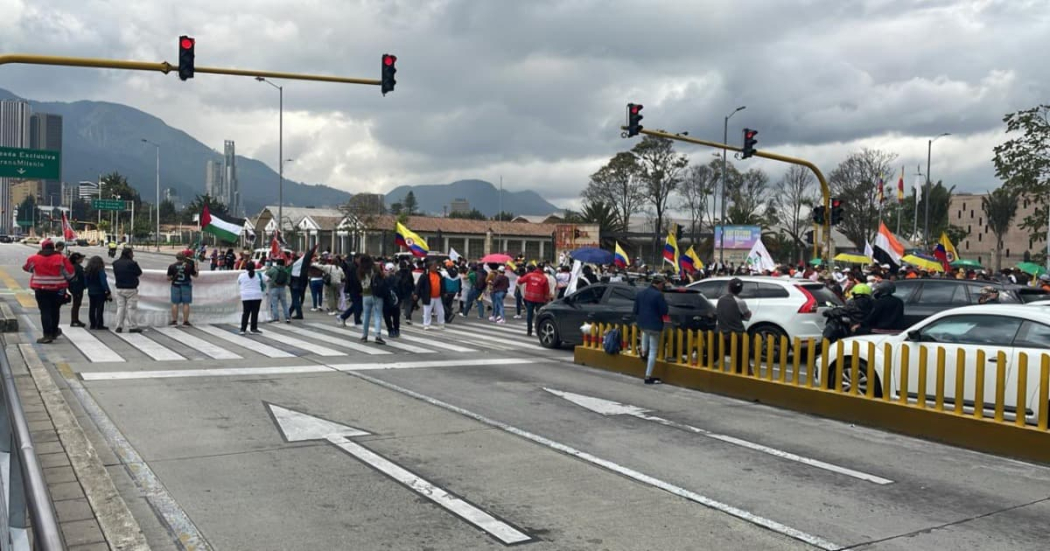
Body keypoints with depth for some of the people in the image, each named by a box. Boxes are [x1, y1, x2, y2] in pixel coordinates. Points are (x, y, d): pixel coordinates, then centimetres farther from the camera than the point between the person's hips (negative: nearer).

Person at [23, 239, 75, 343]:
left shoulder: (34, 259, 0)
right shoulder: (61, 258, -4)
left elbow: (26, 267, 20)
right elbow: (70, 273, -2)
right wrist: (63, 278, 19)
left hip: (41, 289, -1)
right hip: (57, 289, 1)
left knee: (45, 311, 0)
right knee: (54, 310, 17)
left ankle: (47, 335, -7)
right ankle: (54, 332, 30)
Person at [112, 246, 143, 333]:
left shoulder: (115, 263, 3)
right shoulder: (132, 263, -16)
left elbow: (115, 274, 13)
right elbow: (139, 272, -5)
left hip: (119, 289, 5)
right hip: (131, 289, -5)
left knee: (120, 307, 11)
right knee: (131, 308, 0)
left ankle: (119, 326, 10)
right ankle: (132, 327, 3)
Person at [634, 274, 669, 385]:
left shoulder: (641, 293, 6)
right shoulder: (658, 295, -17)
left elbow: (635, 309, 13)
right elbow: (664, 311, -12)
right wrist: (664, 300, 3)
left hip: (642, 324, 7)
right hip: (654, 325, -7)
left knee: (646, 332, 43)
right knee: (653, 350, 1)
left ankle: (644, 352, 31)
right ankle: (648, 377, 1)